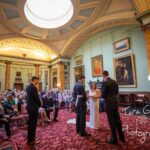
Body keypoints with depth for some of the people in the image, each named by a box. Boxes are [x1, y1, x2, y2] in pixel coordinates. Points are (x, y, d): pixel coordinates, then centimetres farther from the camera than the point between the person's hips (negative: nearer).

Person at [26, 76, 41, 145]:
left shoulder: (28, 87, 10)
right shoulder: (34, 87, -20)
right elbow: (37, 98, -19)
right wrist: (40, 105, -2)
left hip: (29, 107, 10)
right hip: (34, 107, -10)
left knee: (30, 123, 19)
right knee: (33, 124, 3)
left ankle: (30, 138, 33)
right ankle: (31, 140, 16)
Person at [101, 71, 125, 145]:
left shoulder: (104, 83, -16)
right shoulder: (115, 82, 7)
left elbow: (103, 95, -16)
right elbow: (117, 92, 14)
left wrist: (101, 95, 5)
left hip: (109, 104, -7)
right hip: (115, 103, 7)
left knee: (111, 121, 4)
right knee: (117, 120, 18)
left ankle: (114, 139, 16)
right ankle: (122, 137, 31)